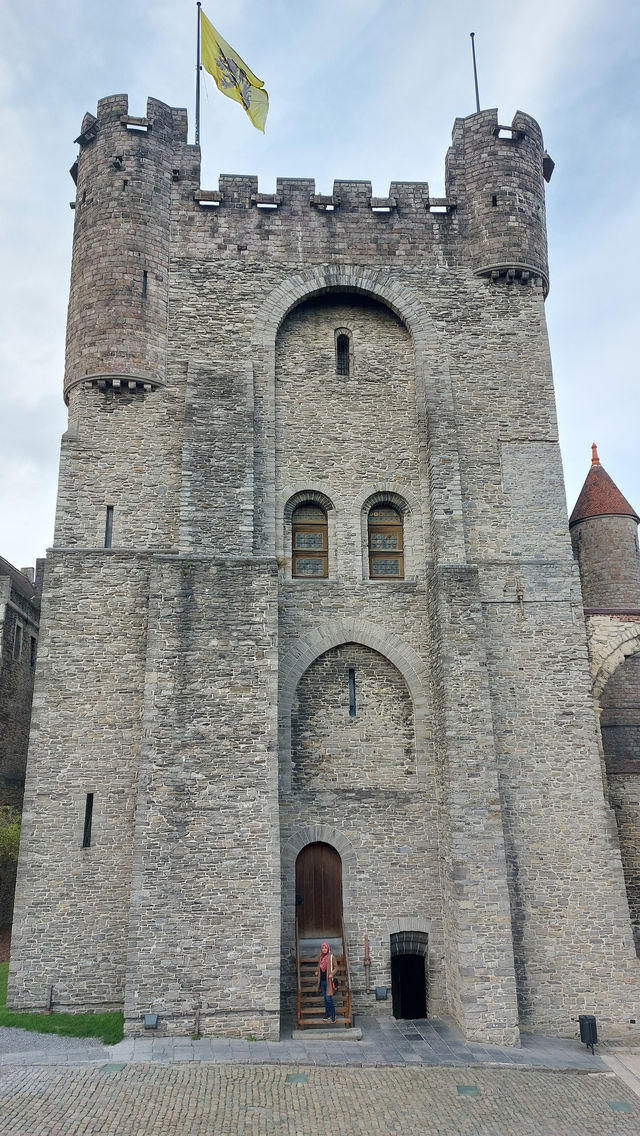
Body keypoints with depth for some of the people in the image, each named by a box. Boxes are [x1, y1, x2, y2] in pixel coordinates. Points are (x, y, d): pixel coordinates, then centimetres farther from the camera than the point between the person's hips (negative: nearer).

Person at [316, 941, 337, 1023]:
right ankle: (327, 1014, 18)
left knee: (329, 998, -10)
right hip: (322, 980, 6)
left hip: (328, 980, -6)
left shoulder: (331, 957, -7)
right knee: (325, 998, 11)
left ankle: (333, 1015, -1)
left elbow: (335, 967, -5)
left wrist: (332, 974, -20)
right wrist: (317, 971, 7)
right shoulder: (321, 957, 10)